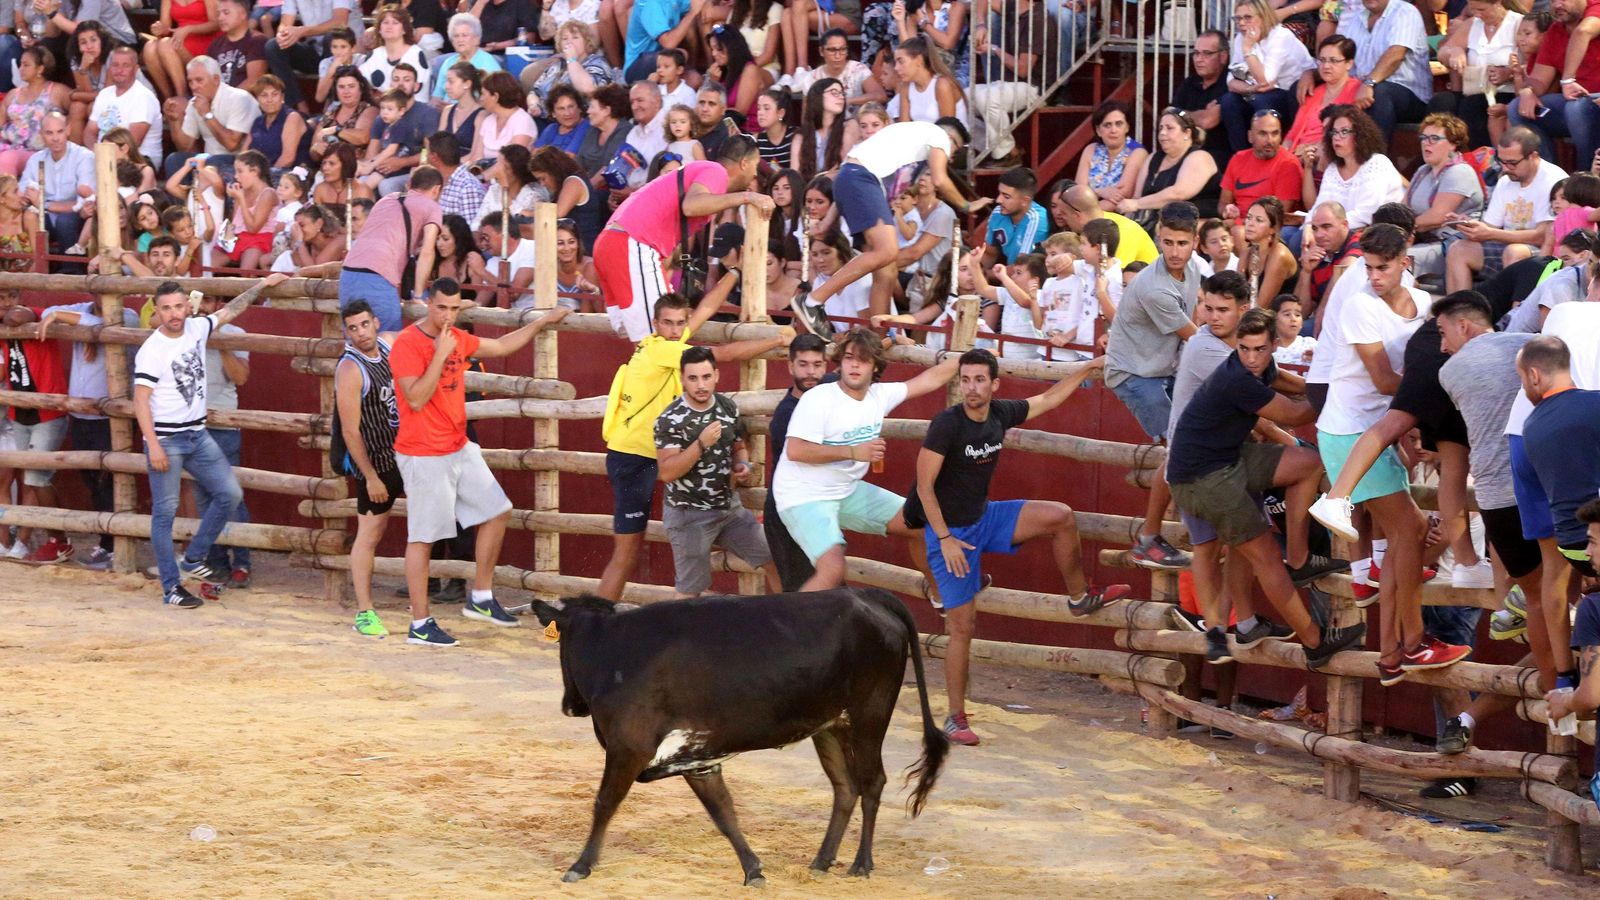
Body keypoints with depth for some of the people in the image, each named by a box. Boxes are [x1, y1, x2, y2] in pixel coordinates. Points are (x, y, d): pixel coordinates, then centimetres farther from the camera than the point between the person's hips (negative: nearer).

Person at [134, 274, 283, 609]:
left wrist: (262, 284, 24)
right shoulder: (151, 351, -14)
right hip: (166, 439, -7)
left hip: (197, 434, 7)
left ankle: (194, 559, 17)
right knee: (165, 512, -3)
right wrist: (153, 445, -22)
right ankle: (171, 588, 1)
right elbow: (140, 400, -16)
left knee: (229, 494, 5)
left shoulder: (196, 328, 4)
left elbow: (229, 311, 21)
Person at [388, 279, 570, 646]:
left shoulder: (458, 339, 8)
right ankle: (419, 625, 1)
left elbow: (501, 346, 25)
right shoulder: (407, 344, -16)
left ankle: (481, 599, 21)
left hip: (460, 450, 9)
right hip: (424, 457, -9)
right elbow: (416, 399, -24)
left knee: (497, 512, 11)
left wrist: (542, 323, 26)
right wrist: (440, 354, -25)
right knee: (422, 537, -4)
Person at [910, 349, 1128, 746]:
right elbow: (924, 486, -19)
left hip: (985, 517, 6)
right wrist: (945, 539, -20)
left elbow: (1048, 399, 15)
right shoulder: (947, 424, -22)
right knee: (962, 626, -5)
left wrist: (1088, 368, 15)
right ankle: (955, 718, 5)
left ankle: (1079, 596, 14)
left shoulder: (1001, 414, -4)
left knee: (1061, 516, -9)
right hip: (950, 530, -6)